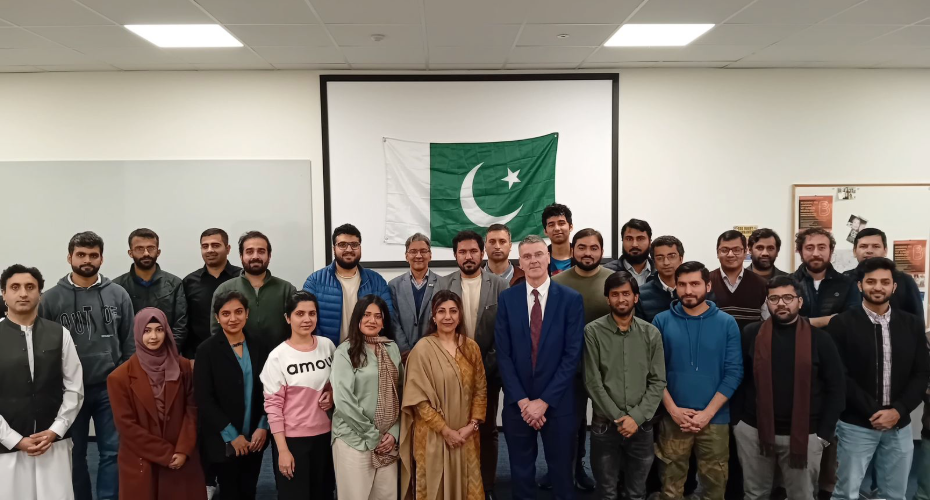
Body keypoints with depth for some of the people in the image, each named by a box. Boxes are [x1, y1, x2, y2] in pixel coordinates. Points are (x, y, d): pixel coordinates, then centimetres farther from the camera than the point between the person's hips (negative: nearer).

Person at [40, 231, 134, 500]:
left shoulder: (118, 295, 1)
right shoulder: (50, 298, -2)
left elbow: (129, 343, 3)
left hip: (110, 388, 0)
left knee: (112, 452, 6)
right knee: (74, 455, 13)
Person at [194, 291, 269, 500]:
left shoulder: (258, 347, 3)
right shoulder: (207, 350, -8)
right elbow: (204, 399, -11)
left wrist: (263, 427, -6)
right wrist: (232, 435, -12)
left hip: (254, 439, 3)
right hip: (224, 441, -3)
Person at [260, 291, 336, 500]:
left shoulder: (327, 345, 0)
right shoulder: (278, 356, -11)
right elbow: (272, 405, -9)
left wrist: (332, 394, -5)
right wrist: (282, 450, -12)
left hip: (324, 435, 4)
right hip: (292, 439, -3)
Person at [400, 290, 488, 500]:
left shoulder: (471, 347, 3)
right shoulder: (422, 349, -10)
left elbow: (481, 390, 6)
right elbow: (418, 398, -11)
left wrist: (472, 425, -5)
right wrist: (445, 430, -12)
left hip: (466, 435, 4)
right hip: (433, 435, -4)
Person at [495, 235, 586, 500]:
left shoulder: (571, 299, -5)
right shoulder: (507, 298, 0)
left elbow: (572, 355, -8)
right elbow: (503, 354, -2)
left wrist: (544, 401, -12)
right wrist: (522, 400, -9)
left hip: (558, 403, -1)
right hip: (517, 403, 1)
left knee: (561, 473, 13)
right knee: (521, 473, 15)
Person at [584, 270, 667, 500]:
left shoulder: (651, 333, 1)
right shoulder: (593, 332, -7)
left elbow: (658, 382, -1)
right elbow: (593, 382, -8)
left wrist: (636, 417, -11)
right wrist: (618, 419, -10)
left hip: (641, 426, 2)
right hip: (605, 425, -2)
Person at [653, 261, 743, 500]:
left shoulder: (727, 323, 0)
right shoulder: (662, 321, -1)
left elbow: (734, 372, -4)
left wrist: (707, 413, -11)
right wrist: (673, 409, -11)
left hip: (715, 419, 0)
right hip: (673, 419, 0)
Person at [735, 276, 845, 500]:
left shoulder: (819, 338, -1)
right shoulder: (751, 334, 0)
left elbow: (836, 387, 1)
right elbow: (738, 379, 4)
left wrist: (824, 433, -3)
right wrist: (738, 420, 0)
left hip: (804, 435, 0)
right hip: (753, 431, 1)